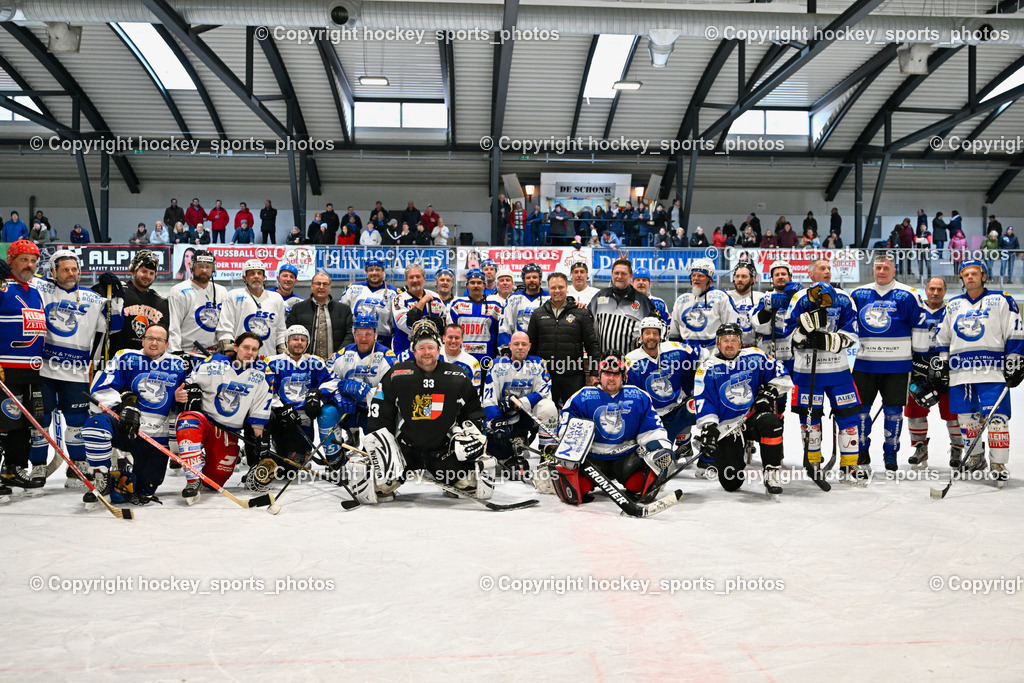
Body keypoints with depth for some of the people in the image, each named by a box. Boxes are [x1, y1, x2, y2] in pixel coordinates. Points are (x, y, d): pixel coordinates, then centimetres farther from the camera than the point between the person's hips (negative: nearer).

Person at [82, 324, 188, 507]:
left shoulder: (178, 366, 7)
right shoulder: (126, 358, 0)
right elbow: (100, 389, -10)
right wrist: (123, 404, -24)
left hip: (155, 437, 2)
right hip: (122, 428, -2)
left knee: (143, 493, -1)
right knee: (97, 422, -36)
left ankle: (125, 469, 33)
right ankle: (101, 479, -17)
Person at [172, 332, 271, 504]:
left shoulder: (261, 373, 0)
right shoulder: (214, 363, -3)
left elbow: (259, 414, 1)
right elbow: (192, 382, 4)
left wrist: (261, 444, -3)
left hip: (229, 432, 2)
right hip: (204, 419, -2)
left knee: (215, 480, 0)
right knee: (188, 421, -38)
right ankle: (192, 481, -35)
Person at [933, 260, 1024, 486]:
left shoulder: (1001, 301, 2)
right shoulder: (953, 305, 14)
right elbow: (943, 340, 19)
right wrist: (941, 367, 14)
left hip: (992, 372, -4)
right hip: (960, 372, 4)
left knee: (996, 417, -9)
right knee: (966, 417, 8)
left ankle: (998, 465, -3)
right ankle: (975, 458, 25)